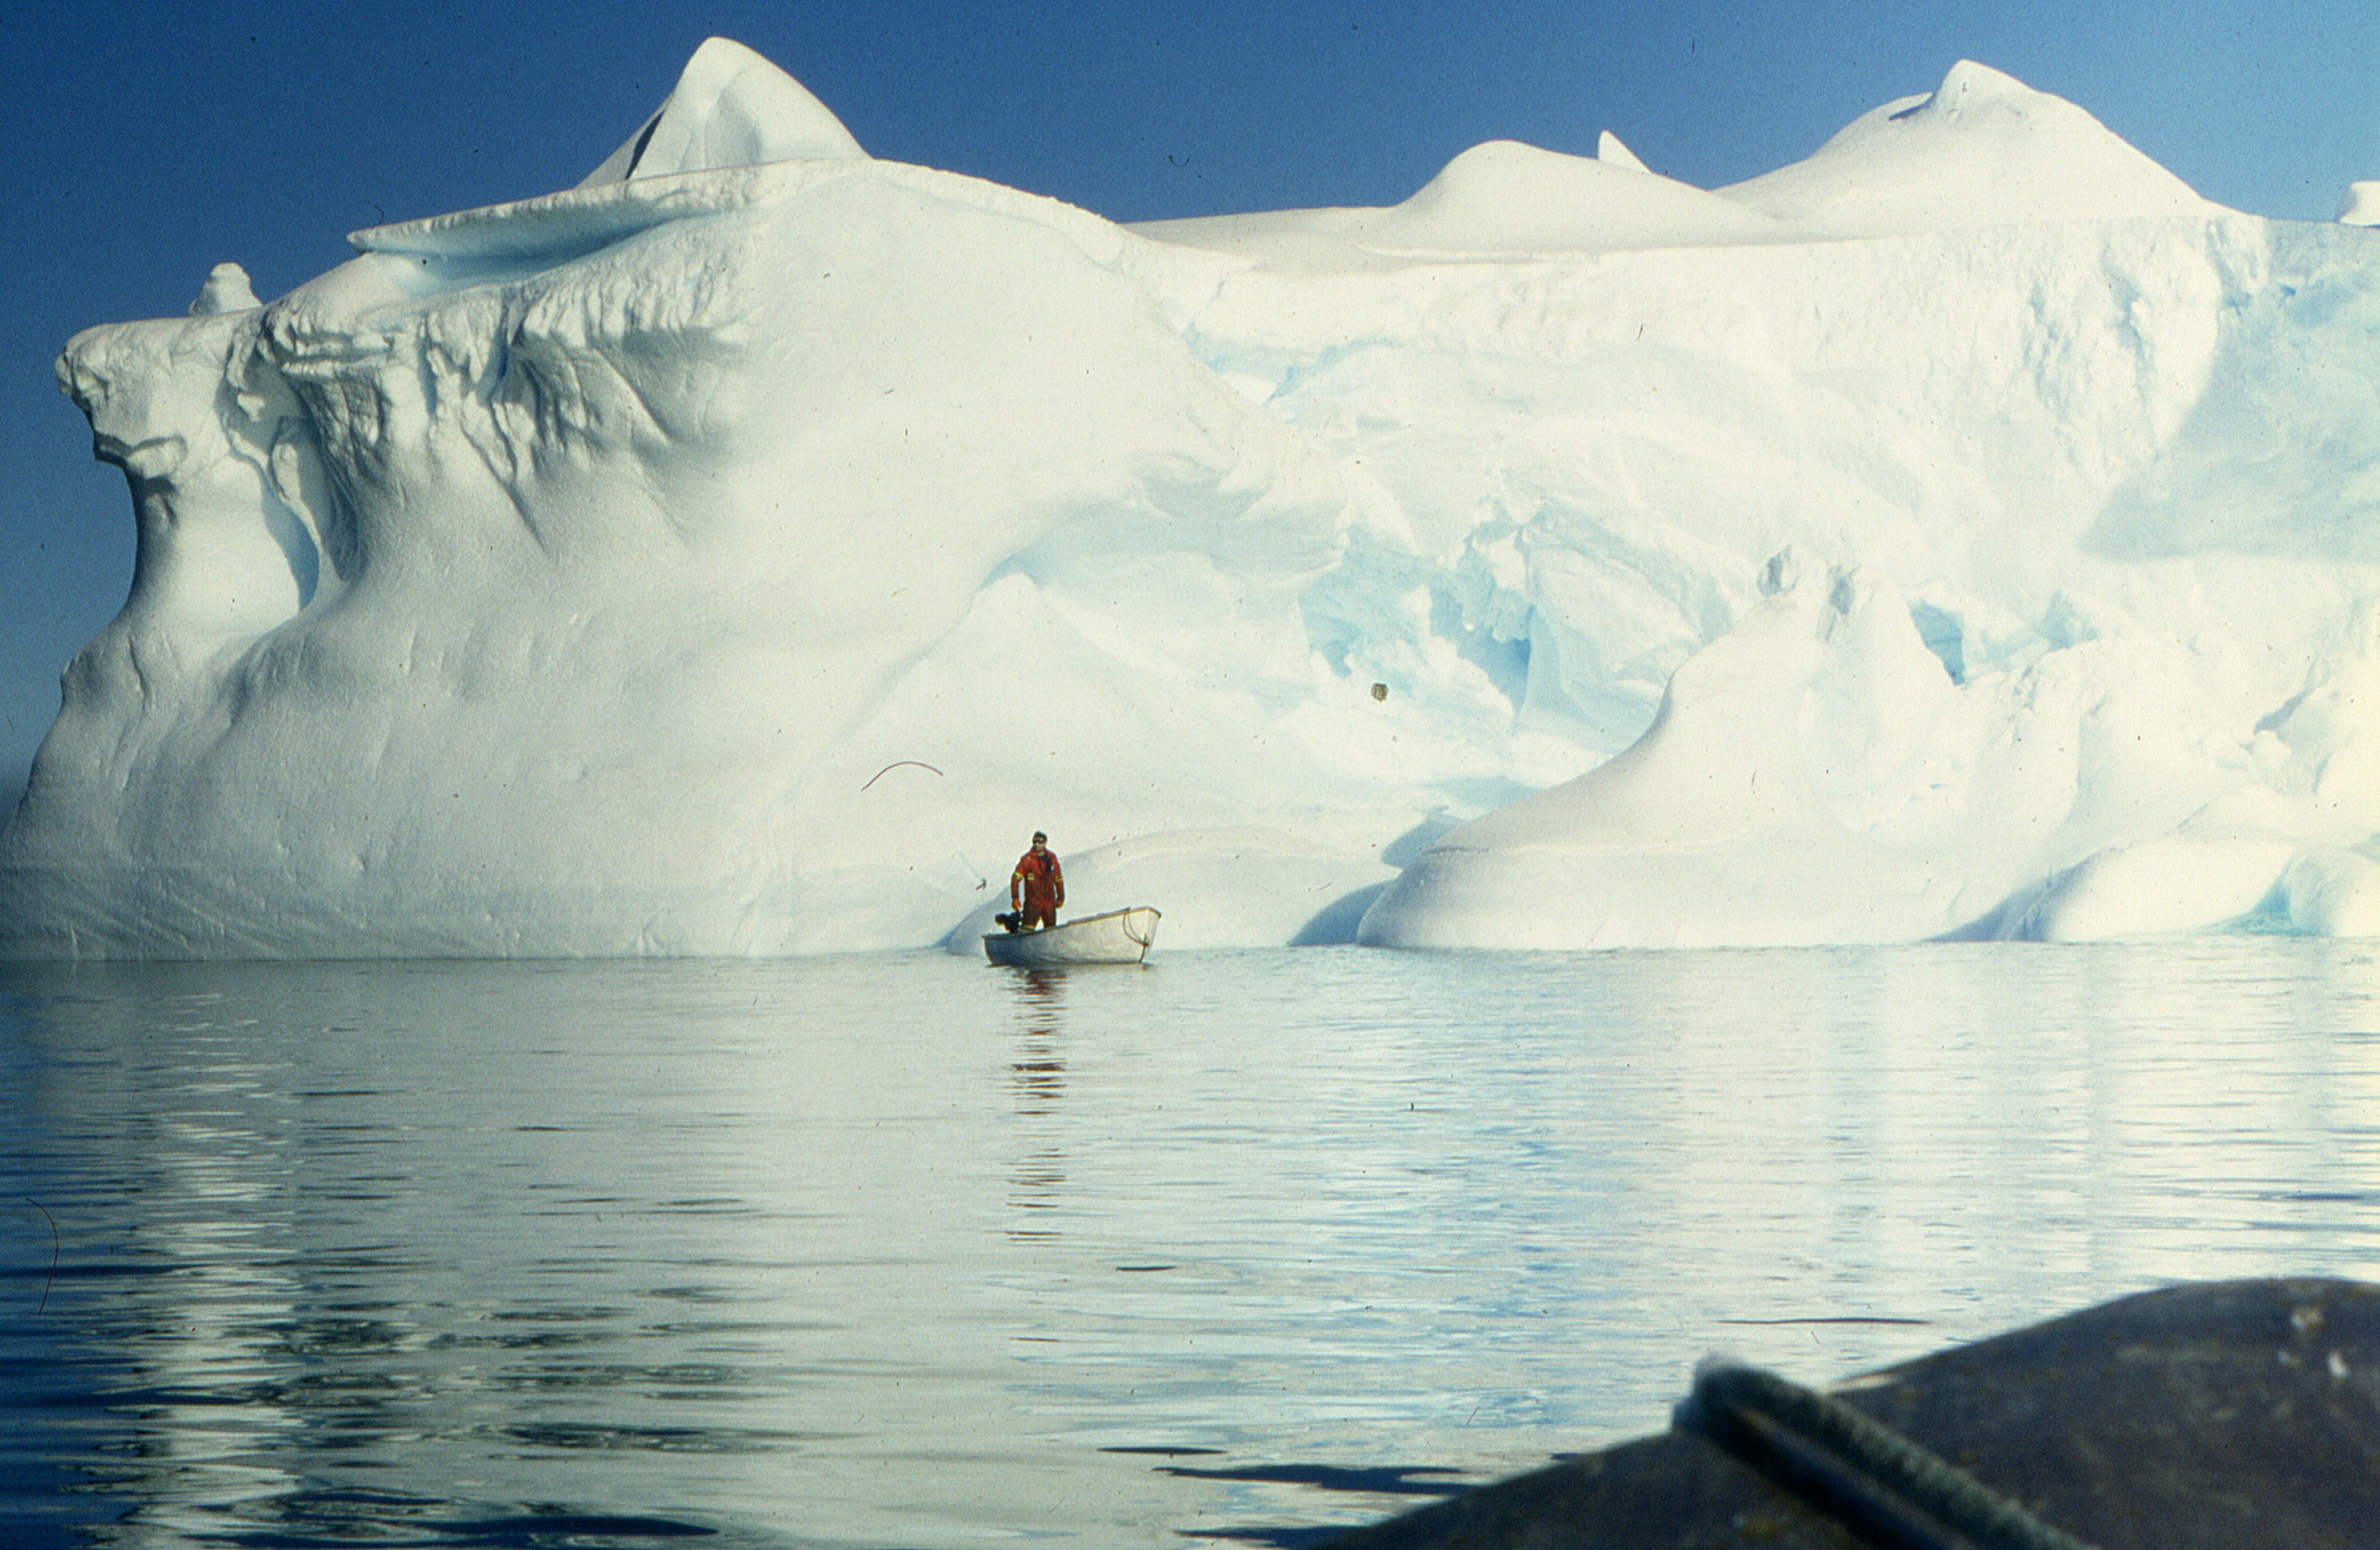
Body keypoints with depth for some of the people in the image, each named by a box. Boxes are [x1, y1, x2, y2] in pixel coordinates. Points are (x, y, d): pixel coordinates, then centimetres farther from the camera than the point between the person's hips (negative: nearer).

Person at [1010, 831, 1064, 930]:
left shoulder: (1052, 858, 8)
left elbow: (1059, 878, 18)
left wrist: (1061, 897, 18)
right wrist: (1015, 898, -15)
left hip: (1049, 902, 4)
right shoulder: (1027, 859, -5)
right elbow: (1016, 878, -8)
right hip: (1032, 901, -4)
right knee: (1027, 930, -17)